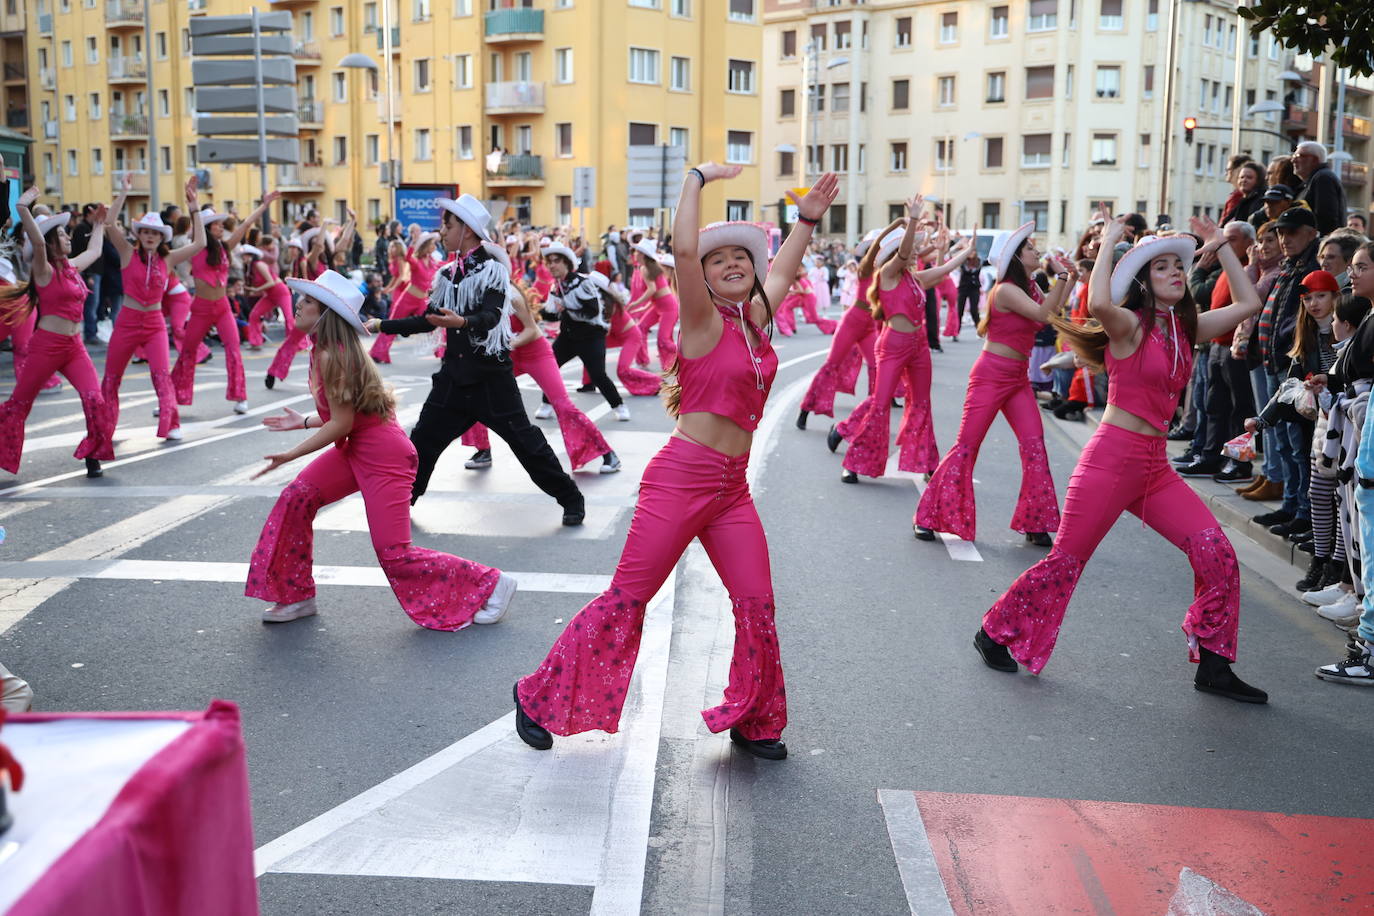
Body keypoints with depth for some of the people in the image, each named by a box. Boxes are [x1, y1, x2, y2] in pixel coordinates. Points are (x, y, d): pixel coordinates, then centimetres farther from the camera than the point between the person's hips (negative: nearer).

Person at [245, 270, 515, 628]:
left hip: (382, 456, -10)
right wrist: (303, 422, 22)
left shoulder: (331, 355, -20)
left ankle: (491, 585, 5)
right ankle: (297, 597, 15)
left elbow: (341, 423, -20)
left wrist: (290, 454, -14)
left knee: (393, 554, -5)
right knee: (296, 498, 2)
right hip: (358, 449, 10)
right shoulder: (327, 350, 9)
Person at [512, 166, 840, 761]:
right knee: (626, 599, -1)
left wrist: (807, 217, 25)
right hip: (681, 479, -7)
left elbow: (781, 271, 29)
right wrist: (698, 178, -15)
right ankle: (540, 695, 14)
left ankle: (753, 722, 23)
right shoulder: (703, 320, -8)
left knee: (757, 604, 4)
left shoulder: (755, 319, 11)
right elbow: (683, 250, -24)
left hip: (732, 488, 7)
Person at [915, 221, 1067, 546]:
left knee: (1034, 444, -1)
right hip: (991, 375, -8)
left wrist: (1070, 276, 14)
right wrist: (1060, 275, -23)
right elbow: (1043, 315, -26)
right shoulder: (1006, 289, -16)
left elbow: (1055, 309, 20)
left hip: (1018, 378, 8)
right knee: (966, 445, -5)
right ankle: (929, 516, 5)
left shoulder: (1030, 287, 11)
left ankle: (1034, 522, 7)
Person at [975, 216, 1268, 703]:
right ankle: (995, 632, 19)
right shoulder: (1130, 324, -9)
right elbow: (1099, 304, -32)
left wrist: (1220, 246, 14)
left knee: (1217, 553, -3)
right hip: (1113, 456, -7)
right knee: (1066, 560, 0)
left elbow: (1247, 303, 15)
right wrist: (1108, 244, -18)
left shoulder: (1186, 328, 11)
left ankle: (1212, 666, 9)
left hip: (1155, 465, 7)